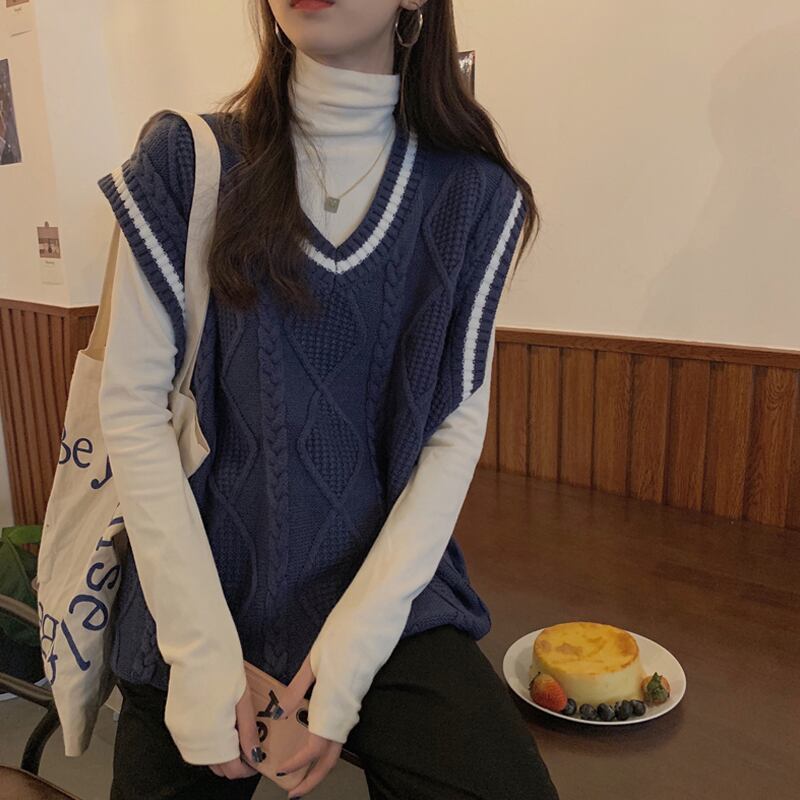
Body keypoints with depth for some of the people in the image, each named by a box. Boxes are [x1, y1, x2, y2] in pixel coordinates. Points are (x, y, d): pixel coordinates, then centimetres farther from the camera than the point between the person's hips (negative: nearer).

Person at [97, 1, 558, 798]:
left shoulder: (471, 193, -2)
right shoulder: (185, 161, -4)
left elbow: (457, 428, -4)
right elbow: (132, 403, -7)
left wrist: (355, 641, -12)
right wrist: (202, 651, -12)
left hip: (385, 587, 0)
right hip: (198, 598, 1)